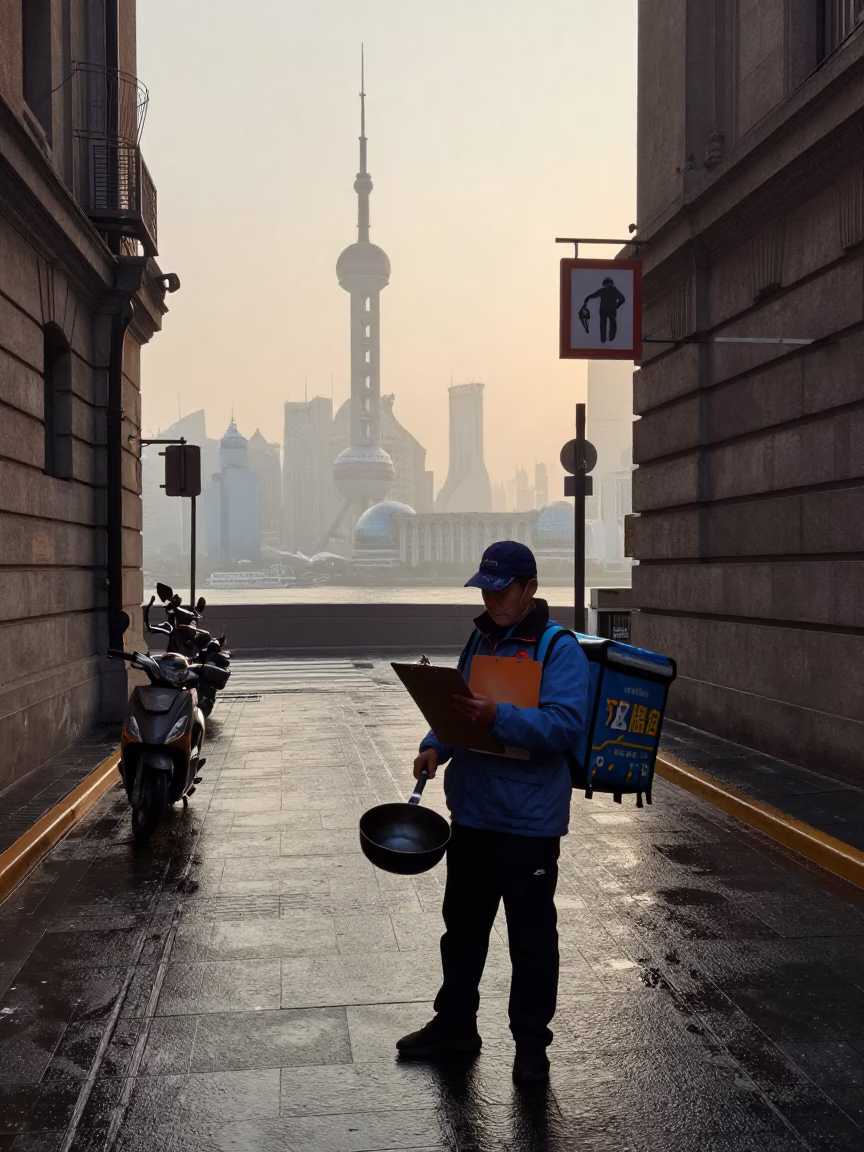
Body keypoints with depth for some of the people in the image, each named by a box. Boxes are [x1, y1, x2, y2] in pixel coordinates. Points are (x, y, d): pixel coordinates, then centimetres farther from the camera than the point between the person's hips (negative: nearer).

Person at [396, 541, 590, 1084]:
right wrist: (435, 745, -1)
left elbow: (566, 723, -24)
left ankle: (531, 1040, 22)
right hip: (471, 813, 7)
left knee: (532, 935, 7)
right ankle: (455, 1023, 35)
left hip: (529, 820, -7)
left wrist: (498, 717, -34)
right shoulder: (480, 639, 9)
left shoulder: (560, 649, -13)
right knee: (463, 924, 19)